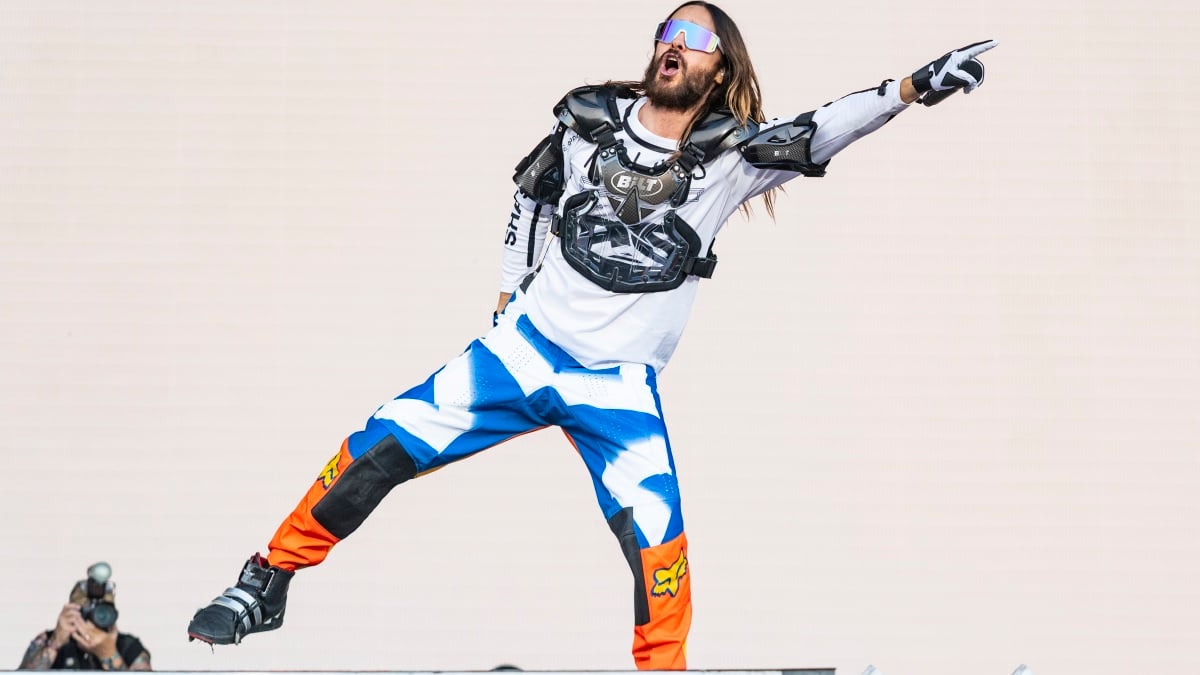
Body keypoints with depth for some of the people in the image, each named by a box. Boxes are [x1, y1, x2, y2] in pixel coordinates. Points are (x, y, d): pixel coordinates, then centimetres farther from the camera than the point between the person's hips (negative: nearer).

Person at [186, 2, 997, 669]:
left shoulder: (731, 154, -6)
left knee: (659, 550, -18)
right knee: (381, 448, -6)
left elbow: (822, 132, -19)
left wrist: (915, 86, -31)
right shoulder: (592, 119, 0)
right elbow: (534, 189, 16)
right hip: (525, 345, 2)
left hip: (621, 388, -2)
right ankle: (270, 582, 10)